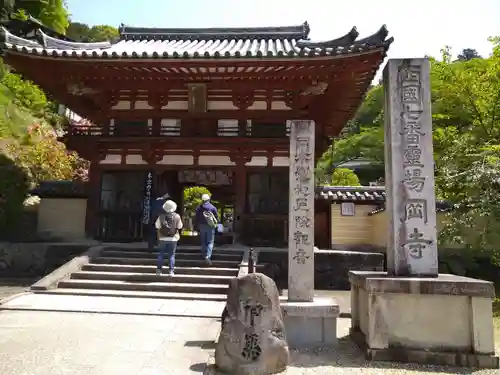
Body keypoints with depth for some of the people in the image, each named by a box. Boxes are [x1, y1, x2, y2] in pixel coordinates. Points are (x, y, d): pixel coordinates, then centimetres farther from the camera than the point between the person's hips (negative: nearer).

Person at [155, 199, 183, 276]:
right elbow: (180, 227, 0)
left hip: (162, 238, 1)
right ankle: (171, 271, 4)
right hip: (173, 238, 0)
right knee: (171, 255, 6)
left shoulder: (161, 216, -8)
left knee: (161, 254, 13)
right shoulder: (177, 216, -8)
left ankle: (159, 269, 15)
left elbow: (157, 226, -2)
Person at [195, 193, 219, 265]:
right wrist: (215, 224, 16)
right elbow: (217, 217, -1)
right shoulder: (212, 207, -6)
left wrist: (198, 226, 13)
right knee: (210, 242, -1)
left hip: (201, 226, 3)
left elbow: (196, 218, 5)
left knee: (203, 242, 13)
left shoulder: (198, 208, 2)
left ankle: (204, 256, 20)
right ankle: (208, 256, -18)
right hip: (210, 226, -3)